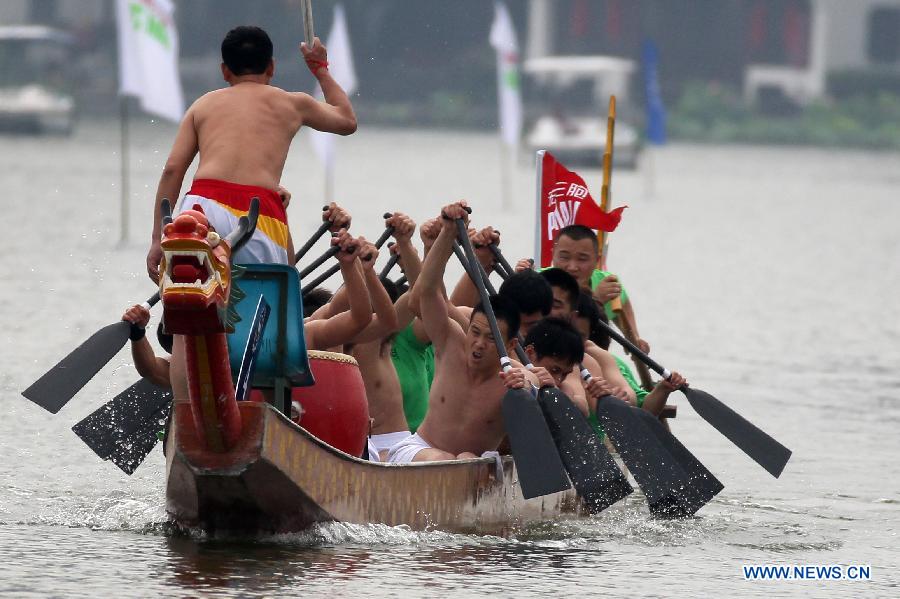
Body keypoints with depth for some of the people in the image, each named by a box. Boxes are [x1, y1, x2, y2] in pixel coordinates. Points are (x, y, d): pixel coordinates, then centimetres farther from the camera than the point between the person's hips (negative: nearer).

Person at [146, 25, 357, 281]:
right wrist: (321, 69, 59)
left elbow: (172, 169, 13)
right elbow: (347, 120, 44)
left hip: (203, 203, 2)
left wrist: (158, 239, 12)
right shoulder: (292, 104, 24)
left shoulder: (204, 104, 25)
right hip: (259, 212, -1)